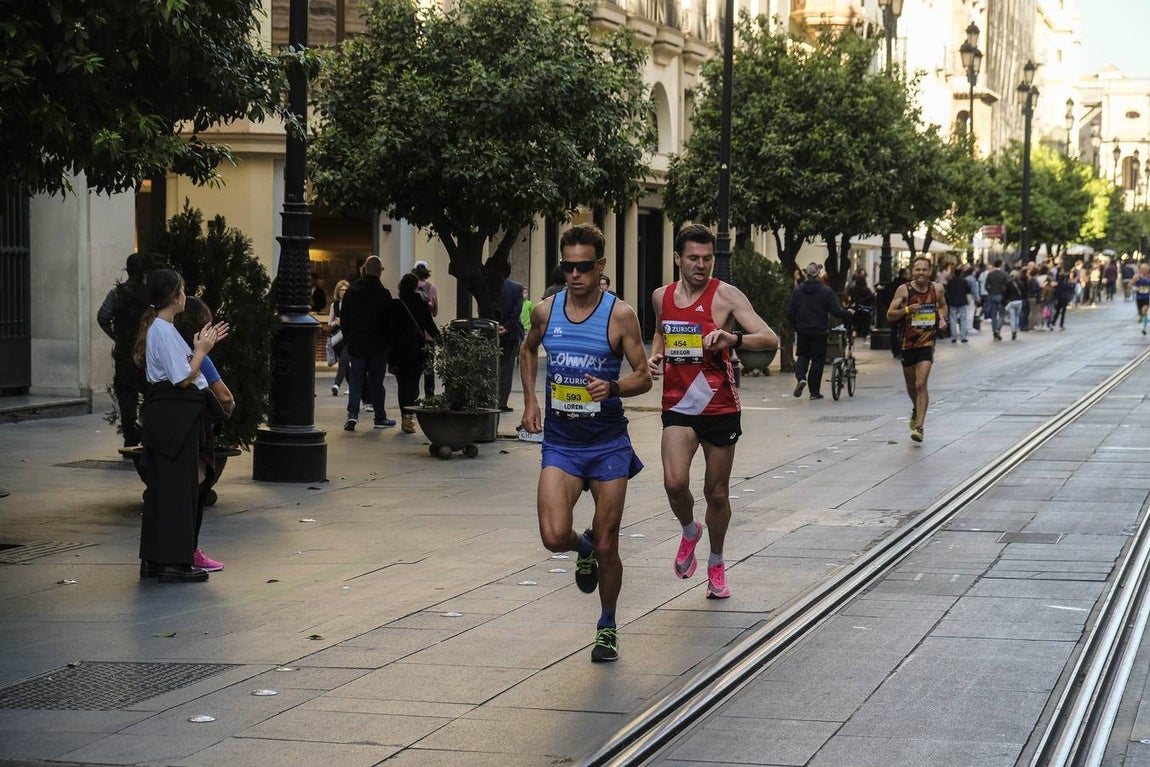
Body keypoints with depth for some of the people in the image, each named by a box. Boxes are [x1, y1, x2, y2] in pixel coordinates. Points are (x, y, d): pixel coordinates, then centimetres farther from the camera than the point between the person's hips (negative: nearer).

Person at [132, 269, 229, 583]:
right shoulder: (165, 331, -16)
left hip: (164, 415, 10)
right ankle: (173, 563, -2)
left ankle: (153, 560, 18)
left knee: (161, 486, 13)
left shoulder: (158, 328, 15)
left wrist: (202, 347, 12)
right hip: (174, 415, -10)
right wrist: (202, 350, -6)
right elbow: (184, 378, -18)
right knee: (178, 485, -5)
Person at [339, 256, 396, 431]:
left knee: (356, 380, 7)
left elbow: (343, 319, 7)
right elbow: (389, 321, -7)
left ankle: (352, 413, -9)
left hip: (355, 344, 3)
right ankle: (380, 418, 12)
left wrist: (348, 340, 14)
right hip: (377, 345, -3)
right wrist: (388, 342, 4)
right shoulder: (383, 293, -11)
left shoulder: (351, 291, 2)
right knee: (376, 381, 6)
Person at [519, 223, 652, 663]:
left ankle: (607, 627, 27)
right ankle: (584, 549, 21)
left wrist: (613, 387, -23)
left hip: (608, 443, -2)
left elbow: (644, 377, -3)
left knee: (607, 547, 3)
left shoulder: (620, 316, -7)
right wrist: (530, 401, 11)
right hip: (560, 441, 2)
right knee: (555, 537, -16)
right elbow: (527, 351, 22)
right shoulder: (545, 311, 1)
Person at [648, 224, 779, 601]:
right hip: (678, 406, 2)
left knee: (717, 492, 8)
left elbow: (770, 339, -17)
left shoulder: (726, 295, -8)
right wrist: (655, 354, 7)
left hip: (720, 407, -2)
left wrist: (733, 338, -36)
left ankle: (716, 564, 31)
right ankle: (689, 531, 14)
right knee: (675, 482, -19)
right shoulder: (662, 297, 6)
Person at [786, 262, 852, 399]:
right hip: (819, 331, -3)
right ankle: (814, 391, 8)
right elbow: (836, 311, -12)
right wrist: (848, 315, 6)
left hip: (802, 330, 3)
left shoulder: (798, 290, 0)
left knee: (802, 355, 18)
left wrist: (795, 326, 16)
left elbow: (790, 311, 2)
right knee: (817, 359, 6)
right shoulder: (826, 291, -10)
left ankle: (800, 378, -10)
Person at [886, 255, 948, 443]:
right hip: (908, 342, 1)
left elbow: (943, 305, 20)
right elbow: (890, 315, -7)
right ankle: (916, 411, 47)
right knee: (911, 386, 17)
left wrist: (942, 318, 0)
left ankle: (919, 426, -14)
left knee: (921, 384, -15)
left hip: (927, 342, -1)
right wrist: (907, 309, -24)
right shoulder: (904, 290, -8)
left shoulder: (937, 288, -1)